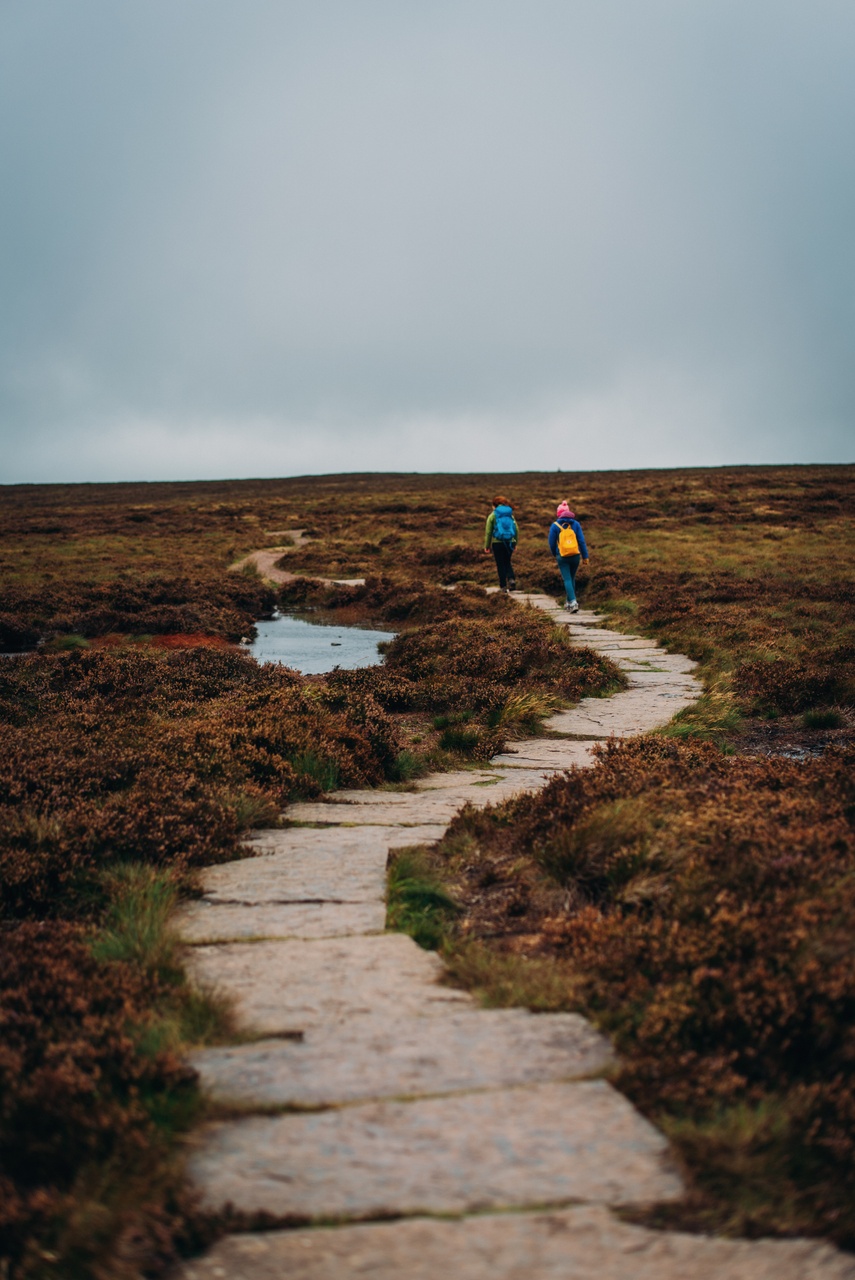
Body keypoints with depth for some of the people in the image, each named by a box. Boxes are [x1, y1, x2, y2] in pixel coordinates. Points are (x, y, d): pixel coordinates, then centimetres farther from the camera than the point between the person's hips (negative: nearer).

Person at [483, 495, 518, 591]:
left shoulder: (492, 516, 0)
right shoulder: (510, 515, 10)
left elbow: (488, 532, -2)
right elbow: (516, 530, 8)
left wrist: (486, 547, 2)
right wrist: (515, 544, 15)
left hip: (498, 543, -3)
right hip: (510, 542, 3)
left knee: (500, 564, 6)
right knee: (507, 562, 17)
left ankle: (504, 586, 4)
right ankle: (511, 579, -6)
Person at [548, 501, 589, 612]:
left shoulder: (555, 526, -3)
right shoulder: (575, 524, 1)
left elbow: (552, 543, 0)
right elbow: (581, 541, -1)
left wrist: (555, 555, 19)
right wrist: (585, 557, 4)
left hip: (562, 557, -2)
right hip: (575, 556, 2)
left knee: (567, 580, -3)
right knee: (572, 579, 17)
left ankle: (573, 603, -18)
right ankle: (569, 601, 27)